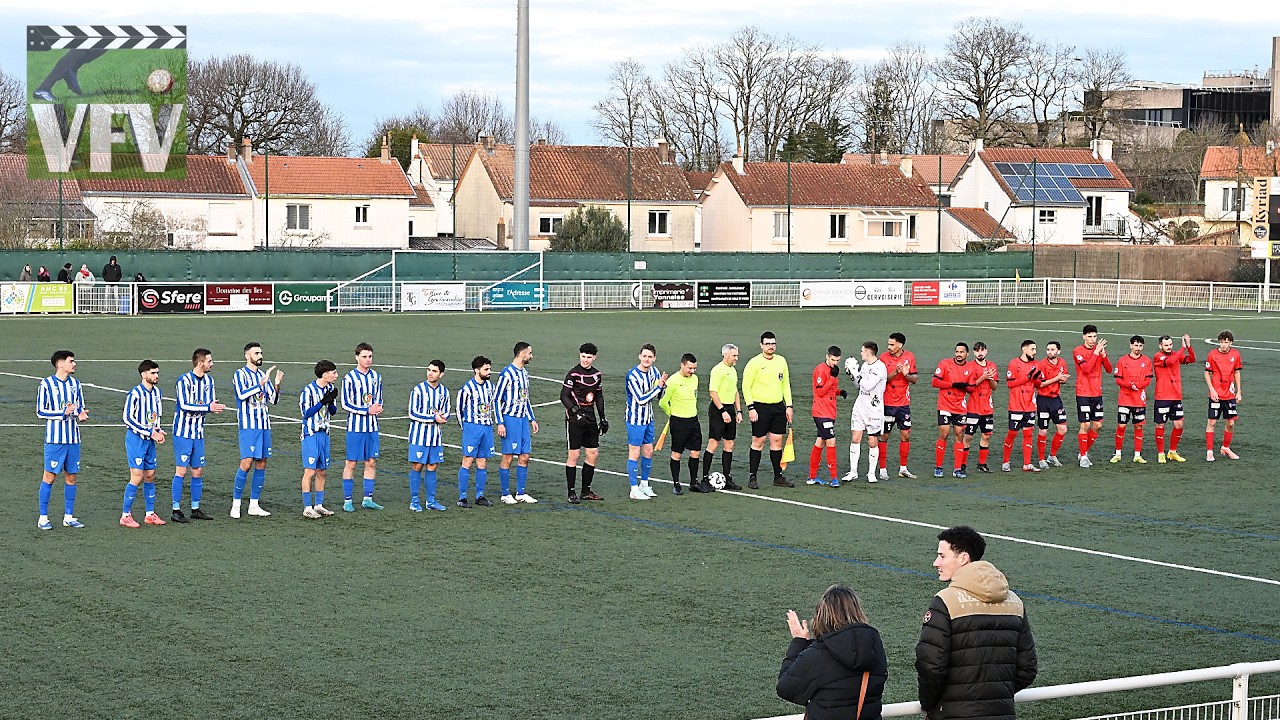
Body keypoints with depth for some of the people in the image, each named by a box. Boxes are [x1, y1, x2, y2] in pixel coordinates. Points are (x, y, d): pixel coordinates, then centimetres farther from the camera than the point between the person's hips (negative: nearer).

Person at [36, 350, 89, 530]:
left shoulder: (75, 384, 9)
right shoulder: (47, 384, -7)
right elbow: (40, 411, -7)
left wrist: (81, 415, -7)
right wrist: (63, 413, -17)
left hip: (73, 438, 5)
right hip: (54, 438, -5)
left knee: (71, 477, 7)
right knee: (49, 476, -3)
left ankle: (69, 516, 15)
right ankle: (43, 518, 3)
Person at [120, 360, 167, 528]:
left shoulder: (156, 392, 9)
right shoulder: (135, 394, -16)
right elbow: (128, 419, -17)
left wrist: (158, 430, 3)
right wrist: (150, 432, -18)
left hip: (150, 440, 7)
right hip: (136, 439, -7)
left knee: (150, 476, 10)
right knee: (137, 477, -10)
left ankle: (150, 514, 18)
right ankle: (125, 515, -2)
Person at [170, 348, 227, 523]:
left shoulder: (209, 380, 9)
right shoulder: (183, 381, -13)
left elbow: (211, 403, 8)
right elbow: (184, 406, -22)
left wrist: (215, 407, -15)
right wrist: (207, 407, -26)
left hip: (198, 433, 7)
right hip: (183, 432, -7)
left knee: (198, 471, 9)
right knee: (181, 471, -6)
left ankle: (195, 509, 18)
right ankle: (176, 511, -1)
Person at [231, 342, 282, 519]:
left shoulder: (264, 375, 14)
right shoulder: (240, 374, -4)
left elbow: (273, 400, 14)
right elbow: (242, 394, -20)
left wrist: (276, 385, -4)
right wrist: (262, 383, -24)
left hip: (264, 425, 6)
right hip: (248, 426, -6)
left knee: (261, 464, 5)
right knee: (246, 463, -12)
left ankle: (254, 505, 11)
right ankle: (236, 505, -3)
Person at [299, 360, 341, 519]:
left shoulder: (330, 388, 7)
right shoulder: (308, 391, -14)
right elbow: (306, 413, -16)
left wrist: (331, 401, -10)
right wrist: (323, 401, -22)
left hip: (324, 434, 7)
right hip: (311, 435, -7)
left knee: (321, 471, 11)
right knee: (310, 471, -9)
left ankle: (319, 505, 20)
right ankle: (307, 508, -5)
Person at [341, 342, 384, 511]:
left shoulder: (376, 377, 8)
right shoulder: (349, 378, -9)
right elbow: (346, 404, -11)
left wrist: (378, 408, -5)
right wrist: (367, 410, -17)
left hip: (372, 427, 5)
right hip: (355, 426, -5)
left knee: (371, 462, 6)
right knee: (351, 463, -1)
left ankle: (368, 499, 15)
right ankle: (347, 501, 5)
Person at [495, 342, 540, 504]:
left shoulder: (524, 373, 14)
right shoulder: (507, 373, -12)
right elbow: (497, 399, -12)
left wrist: (532, 419, 22)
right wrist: (500, 423, -16)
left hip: (523, 419, 8)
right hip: (510, 419, -8)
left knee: (524, 457, 7)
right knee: (508, 457, -3)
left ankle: (520, 493, 14)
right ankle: (506, 494, 4)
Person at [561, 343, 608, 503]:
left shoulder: (597, 374, 10)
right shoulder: (573, 374, -10)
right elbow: (564, 396, -12)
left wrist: (603, 418, 17)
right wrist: (576, 411, -24)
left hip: (590, 419, 7)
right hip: (574, 420, -7)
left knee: (593, 454, 7)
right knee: (574, 455, -5)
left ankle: (586, 491, 18)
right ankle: (572, 493, 0)